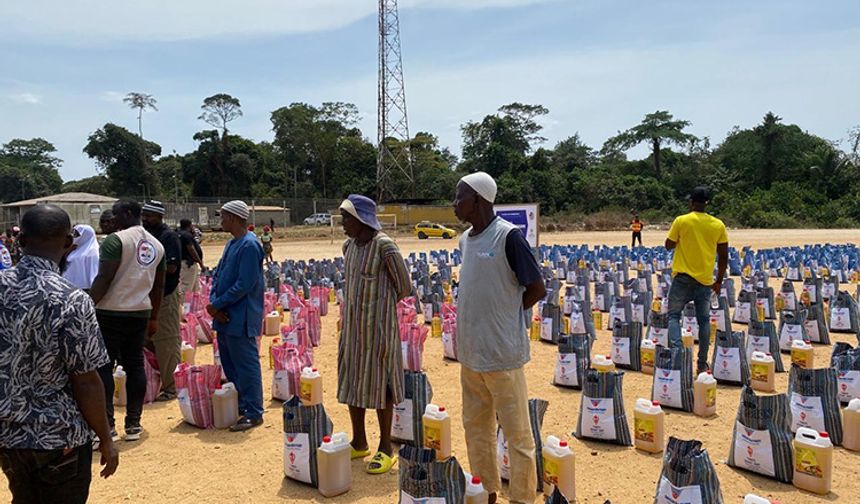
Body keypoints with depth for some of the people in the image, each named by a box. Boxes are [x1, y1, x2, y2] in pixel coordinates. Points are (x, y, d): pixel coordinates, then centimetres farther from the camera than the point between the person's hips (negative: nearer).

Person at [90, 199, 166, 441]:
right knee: (135, 366, 10)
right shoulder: (156, 245, 11)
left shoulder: (116, 240, -11)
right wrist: (154, 317, 21)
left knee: (103, 367, 2)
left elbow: (104, 279, -17)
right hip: (140, 313, 6)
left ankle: (106, 424, 4)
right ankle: (133, 423, 14)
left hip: (111, 313, -6)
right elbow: (158, 286, 15)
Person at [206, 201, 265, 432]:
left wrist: (217, 305, -15)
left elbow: (245, 284, -22)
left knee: (246, 365, -2)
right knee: (229, 364, 18)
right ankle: (238, 405, 31)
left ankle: (253, 414, 7)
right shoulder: (232, 243, 14)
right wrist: (214, 302, -3)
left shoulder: (249, 245, -17)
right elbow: (217, 275, 14)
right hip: (225, 317, 10)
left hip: (240, 319, -10)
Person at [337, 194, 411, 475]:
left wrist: (378, 303, 1)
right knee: (352, 379, 14)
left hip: (378, 324, -8)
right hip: (352, 323, 8)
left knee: (379, 381, 2)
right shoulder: (349, 246, 7)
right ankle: (359, 442, 30)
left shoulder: (384, 246, -16)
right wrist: (356, 305, 9)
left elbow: (404, 286, -10)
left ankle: (385, 448, 17)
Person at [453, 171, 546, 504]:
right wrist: (487, 316, 6)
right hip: (470, 352, 8)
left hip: (502, 353, -8)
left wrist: (505, 315, -1)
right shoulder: (465, 239, 8)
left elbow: (537, 288, -11)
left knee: (517, 435, 5)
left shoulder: (508, 236, -14)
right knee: (476, 428, 18)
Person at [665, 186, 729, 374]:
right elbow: (724, 256, 5)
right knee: (704, 320, 11)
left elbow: (669, 245, 2)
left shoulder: (681, 221, -8)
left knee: (674, 315, 9)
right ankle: (702, 363, 15)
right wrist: (719, 281, 14)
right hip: (705, 280, 3)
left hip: (683, 277, -3)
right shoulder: (718, 225, 2)